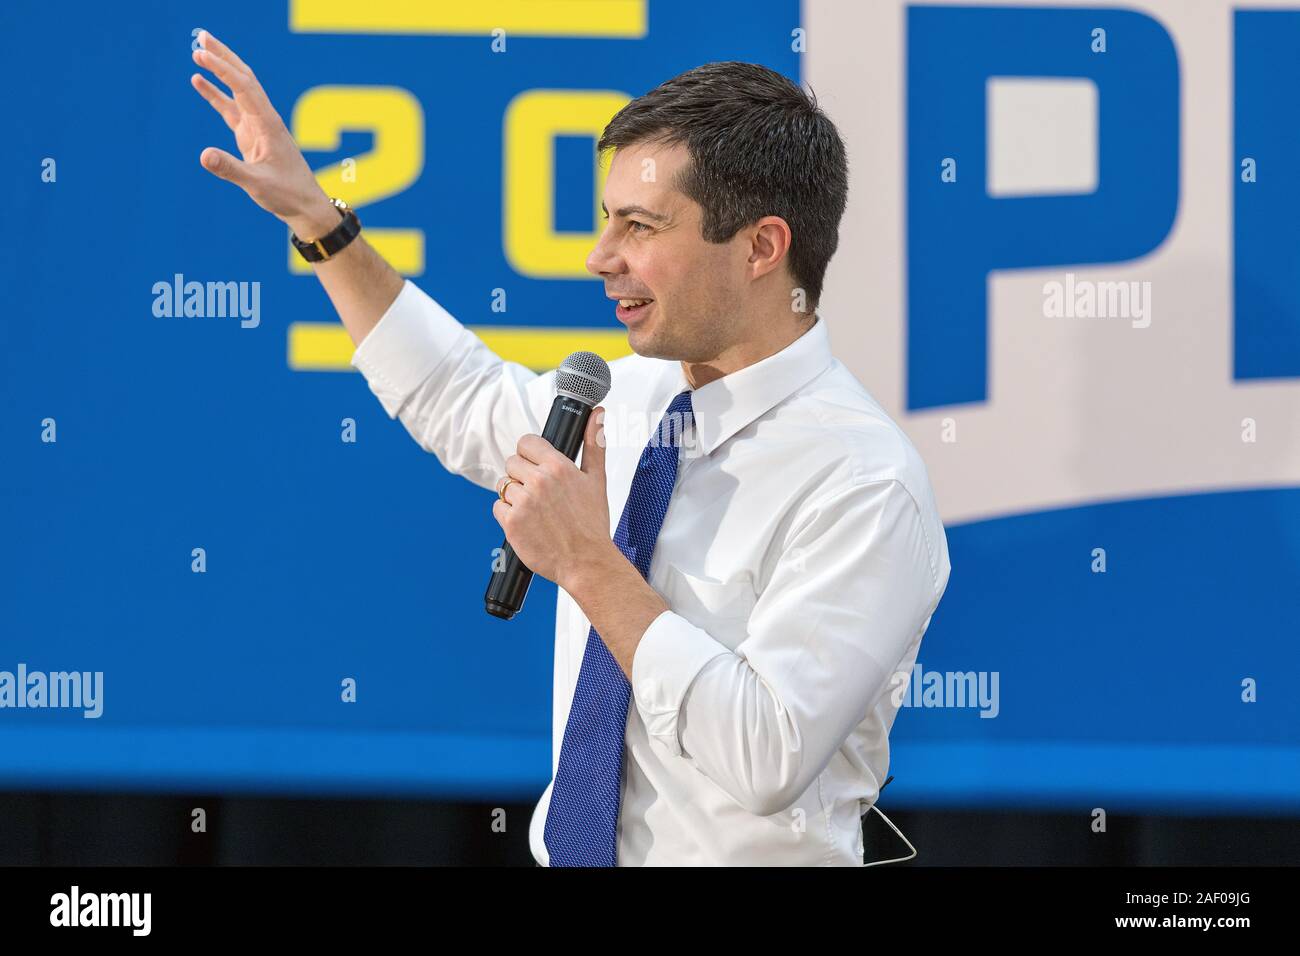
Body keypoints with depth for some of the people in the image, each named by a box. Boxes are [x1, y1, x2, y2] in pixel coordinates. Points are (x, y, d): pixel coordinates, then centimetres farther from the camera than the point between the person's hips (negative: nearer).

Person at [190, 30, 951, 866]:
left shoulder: (865, 485, -19)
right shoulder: (634, 396, 3)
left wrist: (590, 567, -23)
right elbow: (462, 404, 22)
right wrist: (318, 219, 18)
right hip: (575, 847, 6)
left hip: (742, 854, -6)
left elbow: (767, 761, -26)